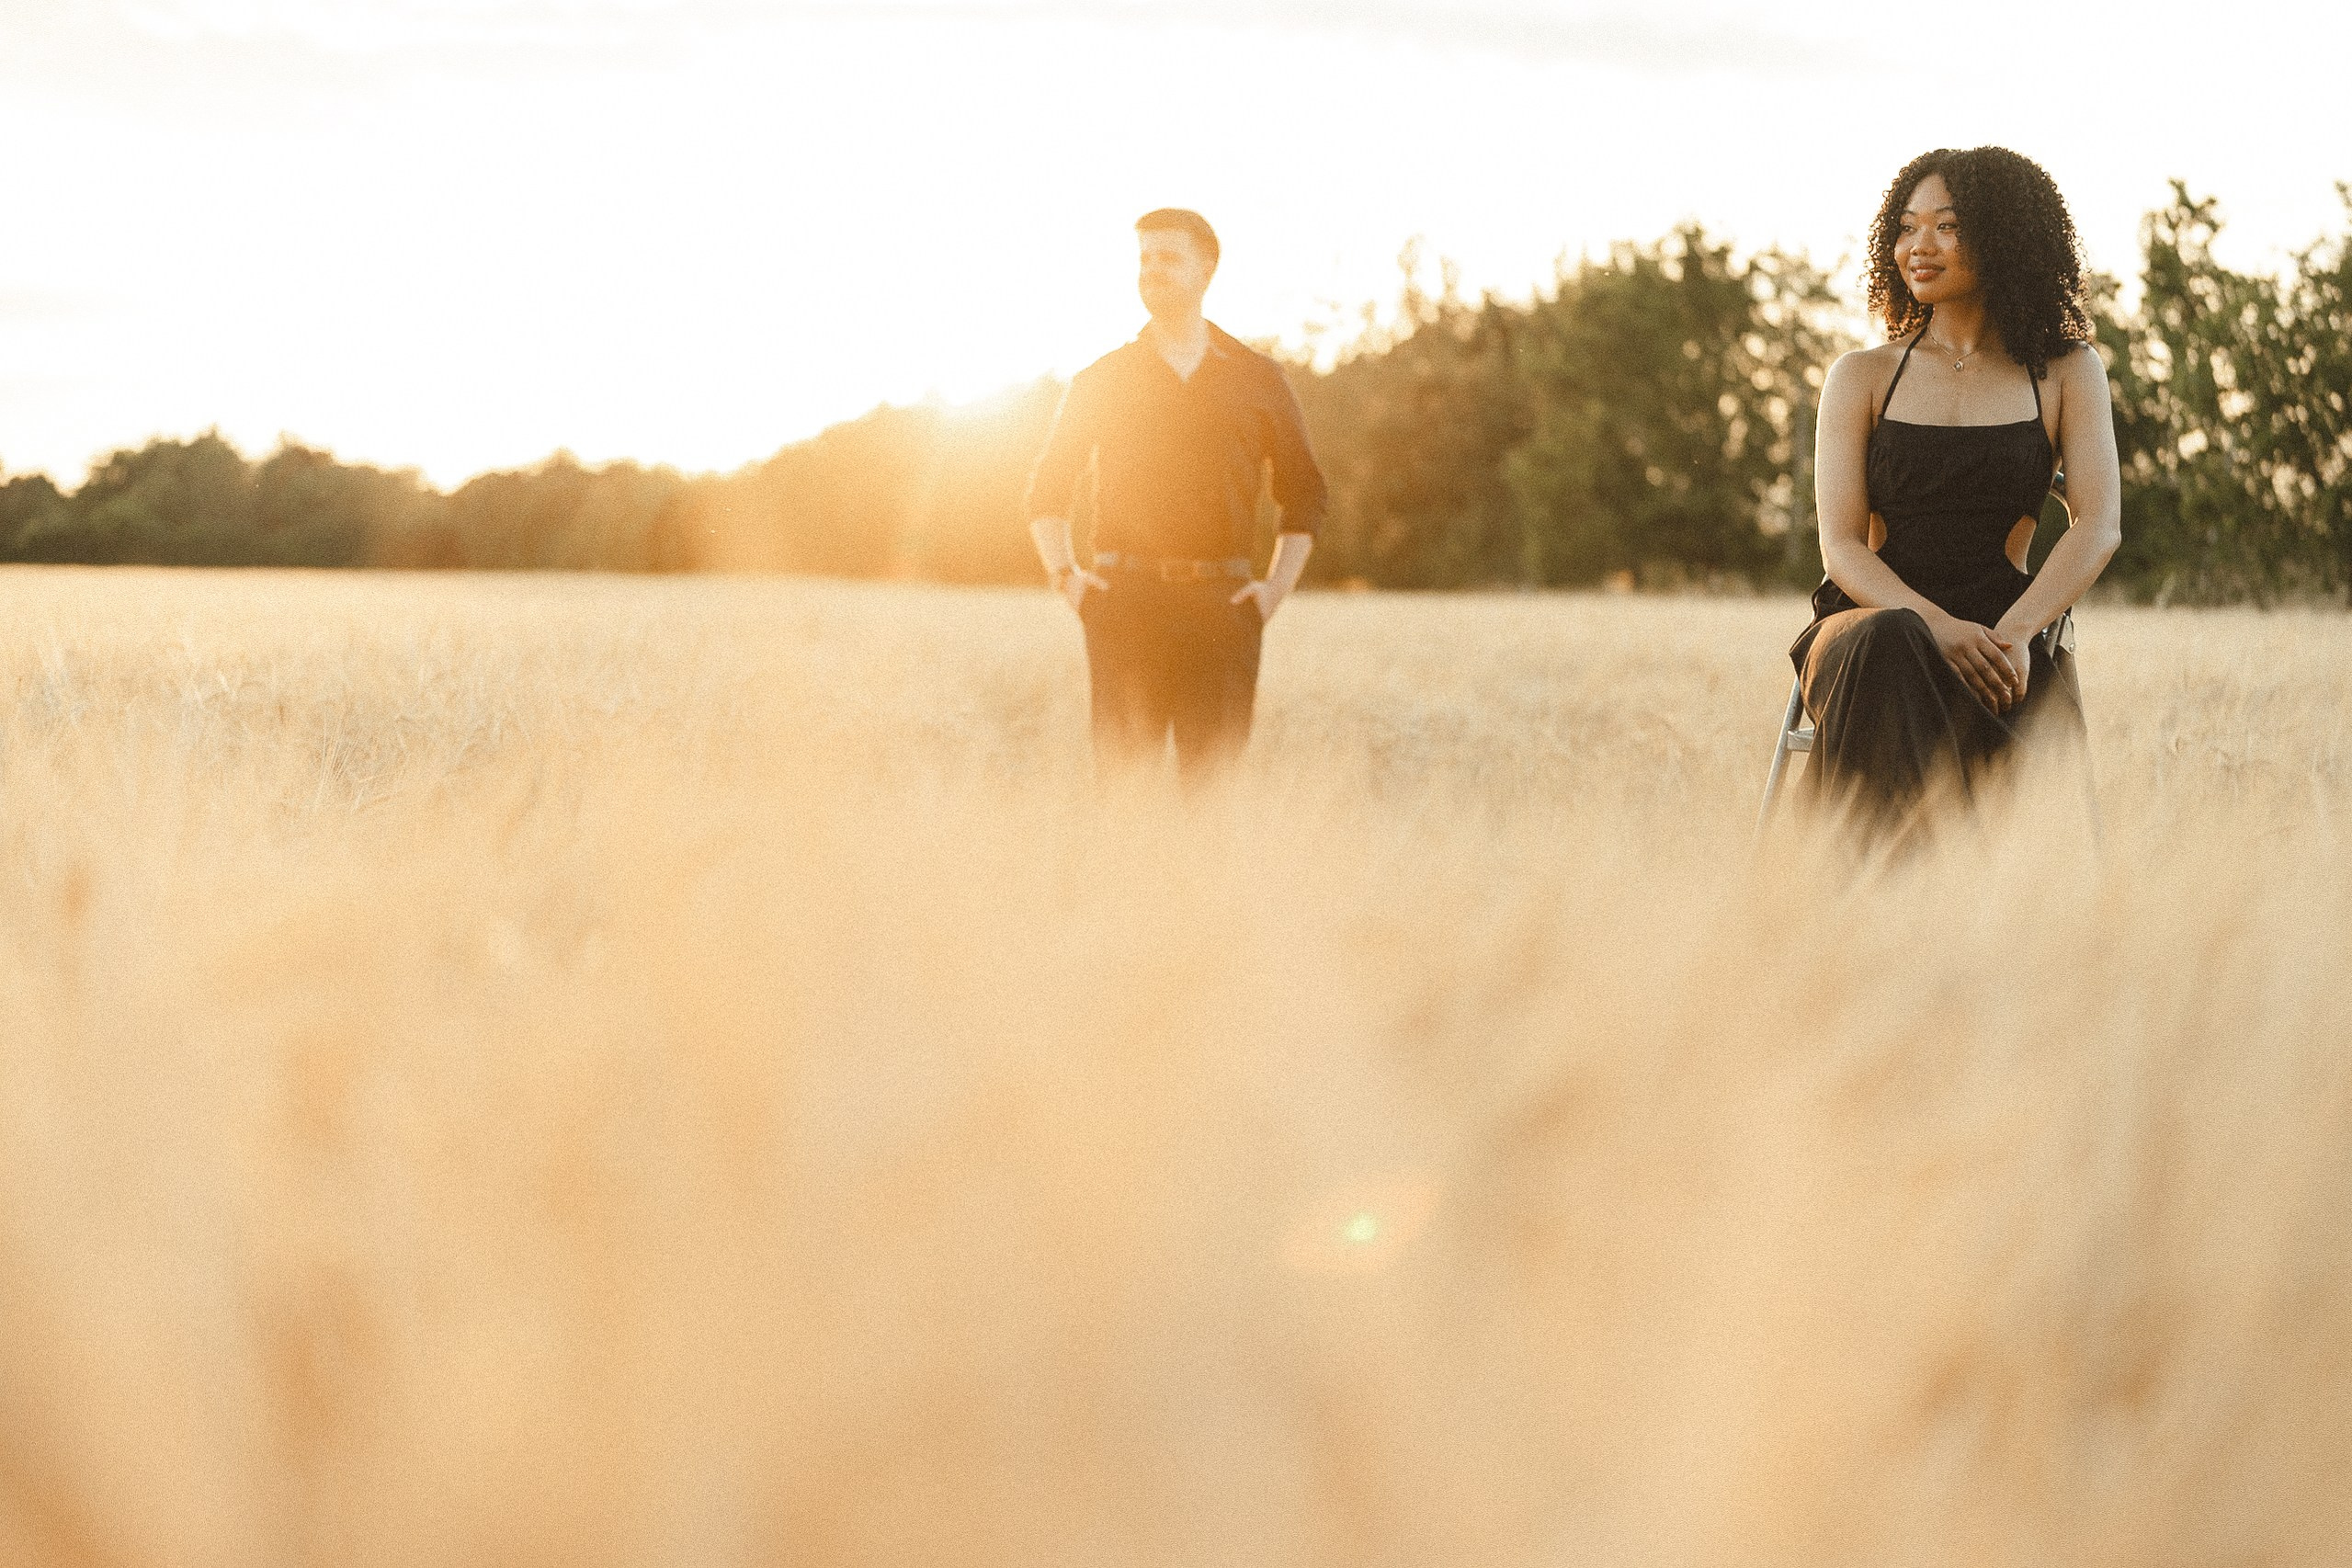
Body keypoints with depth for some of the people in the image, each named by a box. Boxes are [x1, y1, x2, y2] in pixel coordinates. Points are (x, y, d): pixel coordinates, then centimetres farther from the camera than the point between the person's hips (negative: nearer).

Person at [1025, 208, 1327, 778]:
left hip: (1221, 604, 0)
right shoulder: (1101, 380, 11)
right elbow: (1048, 489, 16)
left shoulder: (1258, 379, 11)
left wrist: (1276, 588, 5)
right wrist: (1065, 576, 2)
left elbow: (1305, 490, 16)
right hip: (1124, 601, 0)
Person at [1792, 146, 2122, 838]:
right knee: (1891, 644, -39)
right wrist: (1938, 627, -18)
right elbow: (1841, 546, 2)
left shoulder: (2067, 373, 13)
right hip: (1875, 615, 0)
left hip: (2008, 626, 0)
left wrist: (2013, 634, -20)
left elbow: (2099, 526, -1)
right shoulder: (1863, 377, 13)